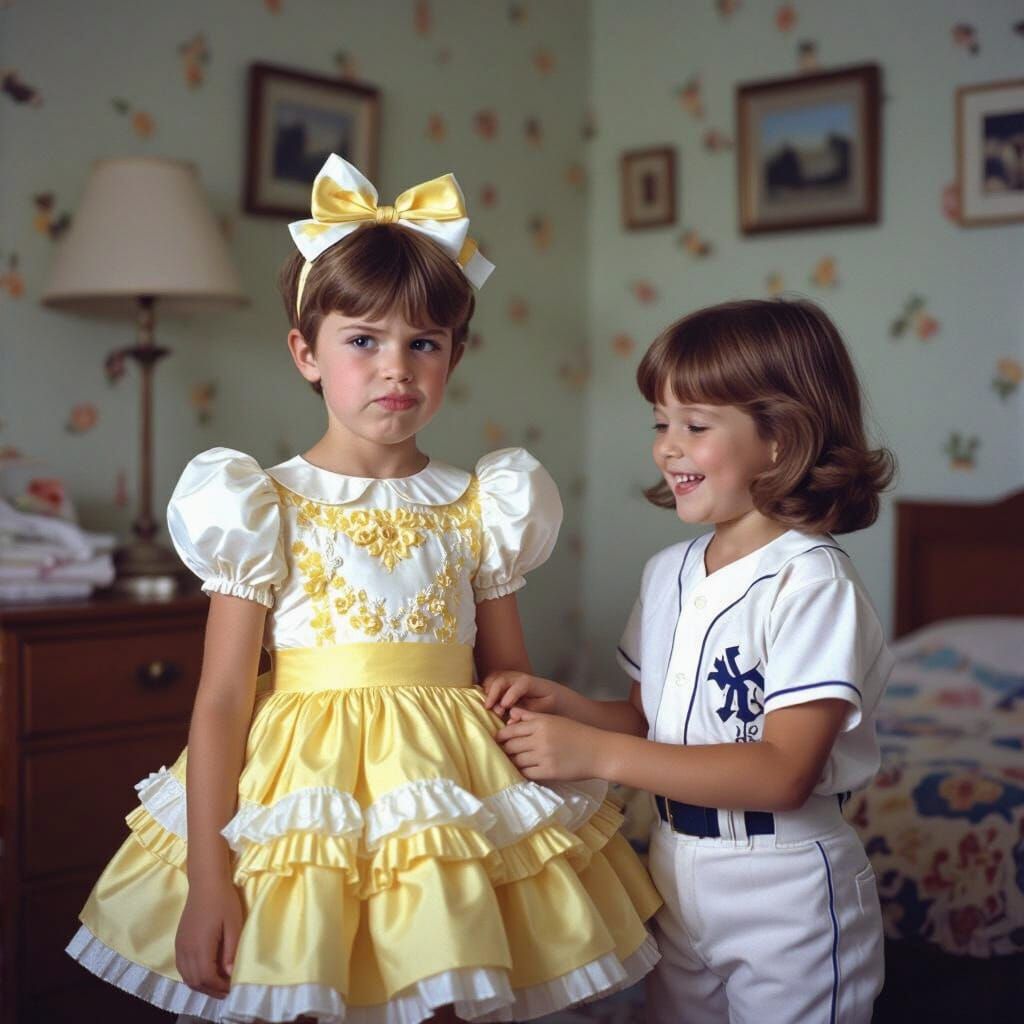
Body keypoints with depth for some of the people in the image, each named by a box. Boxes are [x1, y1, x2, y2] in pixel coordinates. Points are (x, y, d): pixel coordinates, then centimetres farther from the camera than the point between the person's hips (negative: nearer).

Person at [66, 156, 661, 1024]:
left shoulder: (479, 510, 4)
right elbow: (221, 701, -5)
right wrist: (206, 877, -8)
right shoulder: (268, 509, -4)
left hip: (452, 803, 2)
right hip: (303, 802, -2)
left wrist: (551, 819, 5)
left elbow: (512, 682, 10)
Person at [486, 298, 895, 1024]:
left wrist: (599, 753, -27)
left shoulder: (810, 581, -19)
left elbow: (785, 772, -25)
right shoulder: (669, 573, 3)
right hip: (676, 881, 7)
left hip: (788, 902, -6)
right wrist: (562, 705, -9)